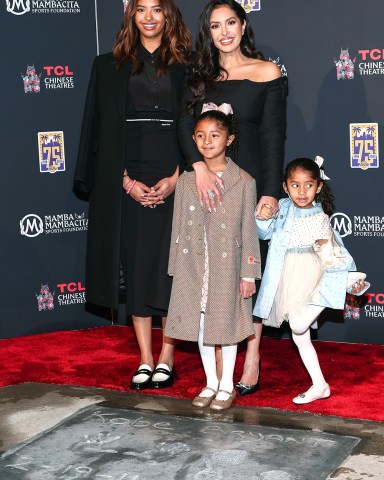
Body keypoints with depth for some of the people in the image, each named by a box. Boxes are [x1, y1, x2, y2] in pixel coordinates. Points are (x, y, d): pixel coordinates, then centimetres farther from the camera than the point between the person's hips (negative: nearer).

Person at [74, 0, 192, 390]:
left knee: (171, 266, -1)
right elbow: (104, 129, 5)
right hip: (128, 181, 1)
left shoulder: (186, 67, 7)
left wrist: (176, 178, -9)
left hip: (174, 180, -1)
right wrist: (127, 181, -5)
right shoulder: (111, 66, 9)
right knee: (136, 267, 2)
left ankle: (166, 359, 10)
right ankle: (145, 360, 11)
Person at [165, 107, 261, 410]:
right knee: (200, 324, 10)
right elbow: (179, 227, 6)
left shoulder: (244, 181, -4)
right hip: (194, 266, 3)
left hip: (227, 265, -3)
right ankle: (211, 382, 25)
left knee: (227, 323, 6)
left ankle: (227, 384, 21)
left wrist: (248, 274, -6)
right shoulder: (186, 180, 4)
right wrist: (177, 269, 5)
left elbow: (249, 230, -4)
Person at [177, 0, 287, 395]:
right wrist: (198, 166, -22)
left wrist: (270, 192, -13)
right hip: (209, 184, 3)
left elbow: (273, 137, -4)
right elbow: (185, 124, -3)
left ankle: (251, 358, 5)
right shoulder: (201, 78, 10)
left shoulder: (267, 73, 2)